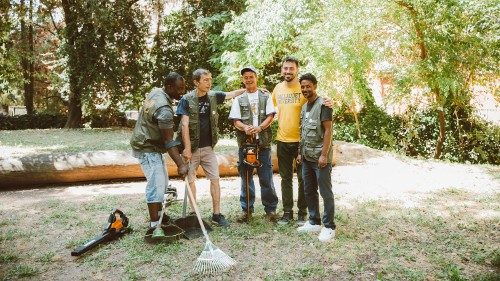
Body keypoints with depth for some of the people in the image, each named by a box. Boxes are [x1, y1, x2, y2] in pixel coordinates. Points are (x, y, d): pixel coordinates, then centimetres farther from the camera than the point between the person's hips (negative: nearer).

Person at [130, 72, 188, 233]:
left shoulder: (156, 92, 1)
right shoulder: (164, 109, -28)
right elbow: (168, 141, -29)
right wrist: (181, 165, -30)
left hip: (151, 144, 10)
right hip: (147, 148, -10)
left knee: (162, 181, 17)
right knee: (156, 183, -11)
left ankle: (159, 215, 30)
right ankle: (154, 225, -6)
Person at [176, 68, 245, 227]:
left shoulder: (213, 96, 4)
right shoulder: (187, 99, -8)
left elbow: (232, 94, 16)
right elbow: (185, 125, -13)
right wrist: (187, 148, -17)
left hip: (208, 147, 4)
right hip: (192, 148, -4)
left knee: (215, 179, 2)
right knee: (190, 180, 4)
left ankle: (217, 214, 11)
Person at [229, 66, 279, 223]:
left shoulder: (265, 97, 8)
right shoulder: (238, 99, 9)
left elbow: (270, 117, 0)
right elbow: (236, 121, 2)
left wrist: (259, 128, -18)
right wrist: (245, 128, -19)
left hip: (263, 143, -1)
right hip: (244, 143, 1)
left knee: (266, 178, 1)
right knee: (246, 177, 7)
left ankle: (270, 209, 13)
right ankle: (247, 209, 18)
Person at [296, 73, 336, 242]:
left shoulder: (323, 104, -9)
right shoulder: (304, 107, 15)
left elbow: (328, 131, -14)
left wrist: (324, 155, -19)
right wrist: (300, 152, 14)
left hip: (320, 157, -8)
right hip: (307, 157, 8)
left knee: (325, 192, -1)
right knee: (309, 191, 13)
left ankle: (329, 227, 8)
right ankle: (314, 222, 24)